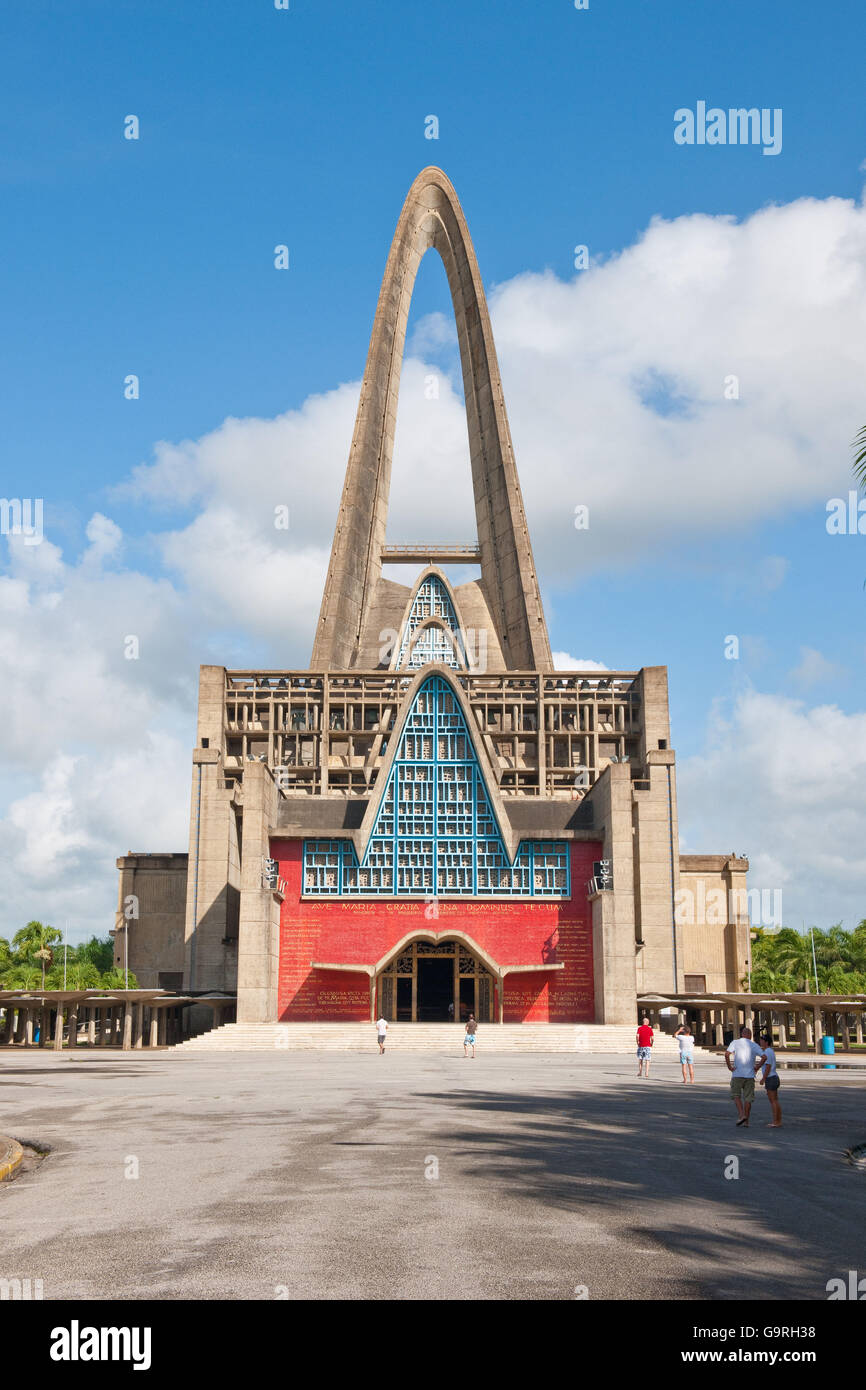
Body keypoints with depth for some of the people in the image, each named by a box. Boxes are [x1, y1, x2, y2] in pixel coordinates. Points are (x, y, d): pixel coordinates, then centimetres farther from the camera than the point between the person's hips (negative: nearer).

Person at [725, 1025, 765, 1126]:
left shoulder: (735, 1042, 0)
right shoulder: (754, 1045, 6)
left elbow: (727, 1054, -16)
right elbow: (763, 1057, -6)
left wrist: (729, 1066, -7)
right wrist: (757, 1067, 2)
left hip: (737, 1074, -2)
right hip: (750, 1075, 2)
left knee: (736, 1096, 9)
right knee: (748, 1098, 8)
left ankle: (742, 1115, -11)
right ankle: (746, 1122, 9)